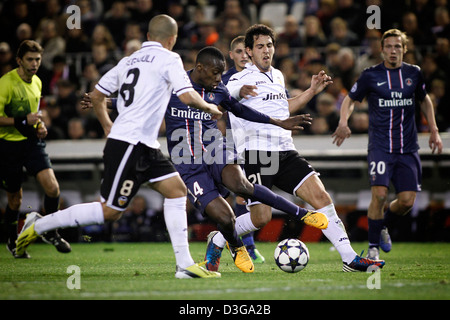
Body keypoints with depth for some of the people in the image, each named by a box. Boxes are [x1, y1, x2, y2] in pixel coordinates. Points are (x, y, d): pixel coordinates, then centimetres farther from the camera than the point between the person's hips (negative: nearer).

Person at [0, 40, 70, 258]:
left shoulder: (37, 82, 9)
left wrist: (40, 125, 6)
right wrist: (22, 121, -25)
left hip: (33, 142, 5)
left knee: (52, 187, -14)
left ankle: (50, 232, 7)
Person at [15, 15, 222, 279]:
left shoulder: (130, 60, 16)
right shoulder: (168, 59, -5)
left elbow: (96, 95, 18)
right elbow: (187, 96, -15)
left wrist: (108, 126, 31)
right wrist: (209, 108, 4)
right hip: (129, 145, -9)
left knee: (177, 191, 5)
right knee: (110, 211, -5)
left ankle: (185, 265, 2)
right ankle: (38, 225, 3)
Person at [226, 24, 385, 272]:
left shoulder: (277, 76, 20)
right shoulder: (241, 80, -3)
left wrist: (312, 91, 29)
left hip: (285, 152, 6)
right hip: (256, 153, -6)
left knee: (320, 196, -8)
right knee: (261, 218, -10)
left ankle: (350, 258, -8)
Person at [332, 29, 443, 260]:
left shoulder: (414, 73, 7)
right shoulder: (371, 75, -1)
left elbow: (424, 100, 24)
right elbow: (350, 99, 10)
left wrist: (434, 131, 17)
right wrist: (343, 122, -8)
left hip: (408, 149, 3)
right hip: (380, 147, -3)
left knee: (407, 201, -3)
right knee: (379, 195, -18)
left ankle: (383, 225, 29)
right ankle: (373, 247, -4)